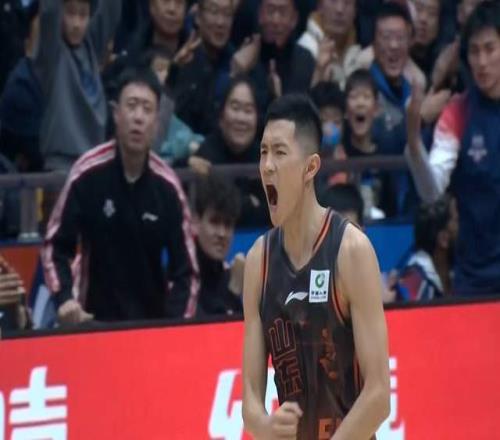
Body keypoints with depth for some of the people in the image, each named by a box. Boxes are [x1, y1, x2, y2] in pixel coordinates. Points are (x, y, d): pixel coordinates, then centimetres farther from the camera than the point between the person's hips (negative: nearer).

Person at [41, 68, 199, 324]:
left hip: (153, 322, 2)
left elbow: (185, 270, -5)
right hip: (95, 320, -1)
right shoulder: (87, 174, -11)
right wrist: (64, 298, -19)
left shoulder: (168, 187, -7)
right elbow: (55, 245, -4)